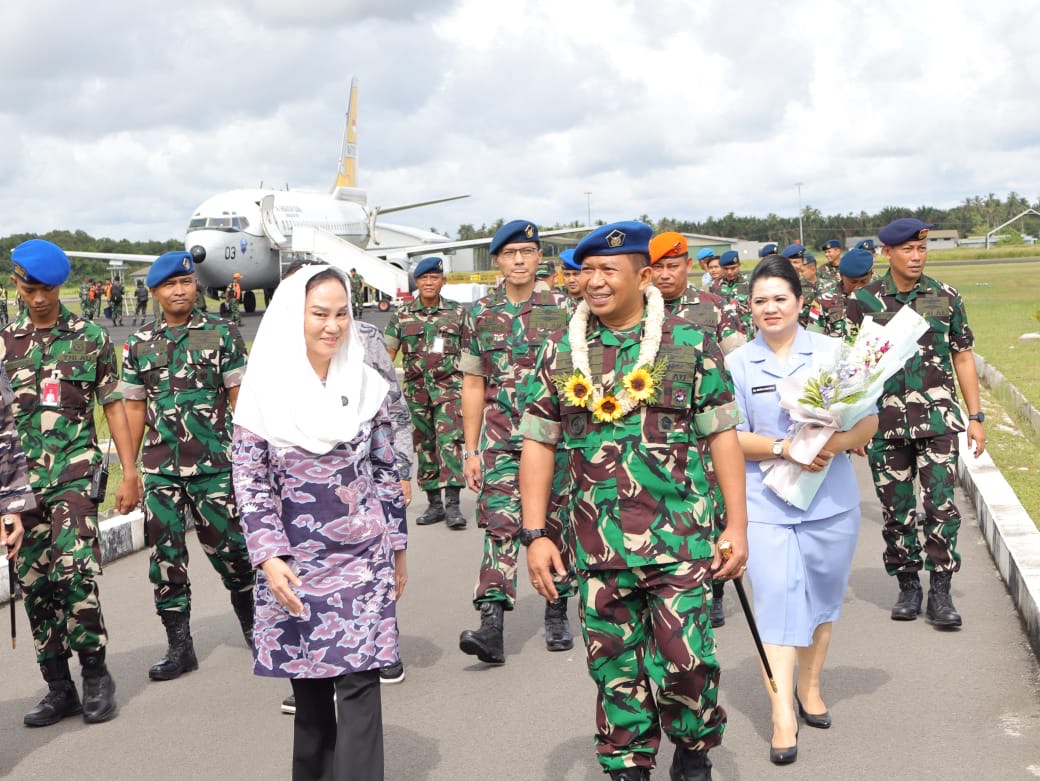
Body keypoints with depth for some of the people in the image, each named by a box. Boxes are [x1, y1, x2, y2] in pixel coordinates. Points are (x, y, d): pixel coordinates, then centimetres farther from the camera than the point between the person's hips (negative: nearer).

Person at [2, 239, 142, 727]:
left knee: (75, 567, -18)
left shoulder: (91, 338, 5)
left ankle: (95, 675, -3)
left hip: (75, 472, -3)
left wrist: (129, 473, 0)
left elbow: (113, 407, 6)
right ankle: (59, 689, 15)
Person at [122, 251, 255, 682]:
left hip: (215, 463, -3)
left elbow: (240, 397, 0)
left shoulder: (221, 333, 0)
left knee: (227, 545, 3)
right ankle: (179, 646, 13)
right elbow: (134, 407, 12)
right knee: (165, 553, 2)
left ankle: (248, 616, 30)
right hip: (160, 467, 3)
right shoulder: (139, 343, 8)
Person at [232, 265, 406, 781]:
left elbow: (386, 470, 9)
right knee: (308, 687, 8)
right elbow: (249, 482, -4)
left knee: (359, 684, -6)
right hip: (295, 563, -1)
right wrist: (269, 557, -15)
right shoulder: (264, 389, -4)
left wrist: (397, 546, 11)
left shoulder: (367, 385, 2)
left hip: (364, 558, 1)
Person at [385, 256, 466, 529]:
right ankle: (434, 504, 16)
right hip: (416, 390, 2)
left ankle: (452, 503, -16)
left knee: (449, 440, -16)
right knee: (424, 445, 7)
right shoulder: (402, 314, 6)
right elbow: (387, 352, 6)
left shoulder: (457, 312, 5)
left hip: (449, 387, -2)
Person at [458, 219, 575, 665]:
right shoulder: (480, 314, 5)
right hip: (501, 440, 1)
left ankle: (557, 614, 23)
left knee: (557, 525, 7)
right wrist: (471, 451, 5)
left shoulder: (562, 309, 0)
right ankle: (491, 626, -10)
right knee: (500, 526, -7)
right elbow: (473, 385, 9)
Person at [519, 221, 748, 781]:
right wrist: (535, 535, 1)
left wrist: (737, 525, -3)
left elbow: (722, 436, 1)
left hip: (680, 538, -2)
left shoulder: (690, 345, 0)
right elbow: (538, 445, 7)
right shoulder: (561, 355, 6)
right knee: (614, 667, 9)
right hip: (598, 543, 3)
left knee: (685, 659, -2)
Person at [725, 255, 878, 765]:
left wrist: (834, 443, -20)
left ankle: (810, 687, 34)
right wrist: (785, 448, -18)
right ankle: (782, 718, -6)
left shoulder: (833, 353, 1)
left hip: (831, 500, 2)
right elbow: (731, 438, -2)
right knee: (776, 601, -7)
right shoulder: (736, 365, 1)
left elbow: (869, 419, 0)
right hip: (765, 505, -1)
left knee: (823, 597, 13)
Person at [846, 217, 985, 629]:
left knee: (942, 505, -6)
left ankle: (940, 593, 4)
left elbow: (963, 357, 9)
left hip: (938, 419, 0)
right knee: (896, 511, 7)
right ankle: (908, 587, 22)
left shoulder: (946, 297, 5)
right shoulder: (863, 301, 2)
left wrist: (975, 417, 6)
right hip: (885, 422, 0)